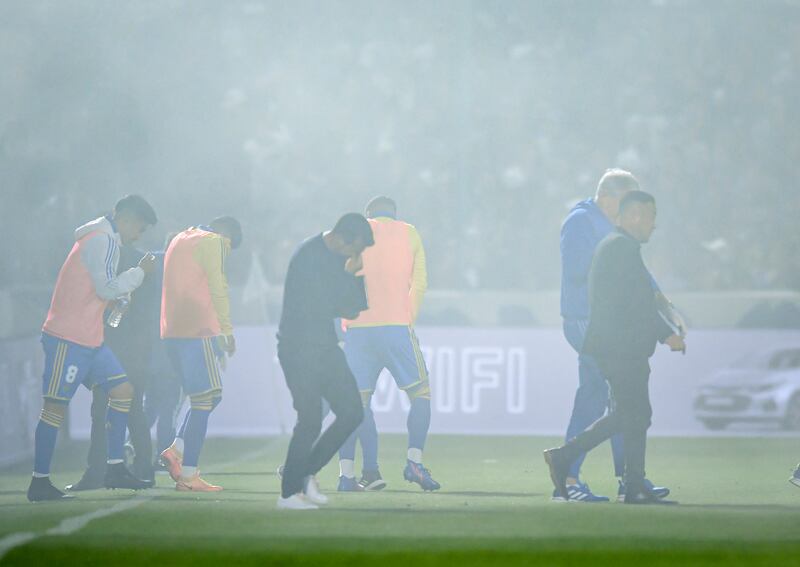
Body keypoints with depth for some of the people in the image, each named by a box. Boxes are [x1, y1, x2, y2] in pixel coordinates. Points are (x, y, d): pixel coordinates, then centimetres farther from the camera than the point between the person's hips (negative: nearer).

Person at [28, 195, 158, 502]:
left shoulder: (102, 240, 20)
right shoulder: (103, 241, -12)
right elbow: (108, 288, -18)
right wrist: (140, 272, -7)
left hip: (89, 339, 10)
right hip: (68, 338, -10)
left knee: (123, 391, 7)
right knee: (56, 406, -6)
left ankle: (114, 468, 8)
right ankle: (39, 482, -4)